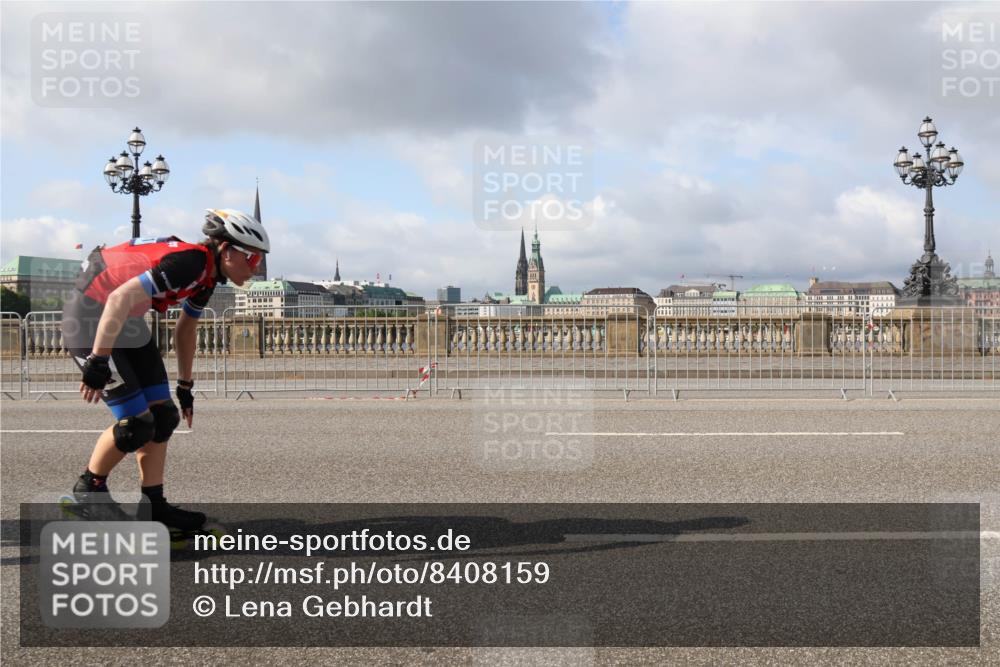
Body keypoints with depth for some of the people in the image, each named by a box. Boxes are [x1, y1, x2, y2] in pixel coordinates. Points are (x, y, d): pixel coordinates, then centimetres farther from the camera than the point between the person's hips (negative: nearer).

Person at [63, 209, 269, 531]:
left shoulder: (207, 274, 4)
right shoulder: (189, 261, -26)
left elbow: (185, 329, 18)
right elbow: (120, 299, -34)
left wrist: (185, 386, 23)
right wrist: (97, 361, -35)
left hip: (126, 322, 10)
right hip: (91, 319, -10)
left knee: (163, 416, 5)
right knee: (136, 424, -11)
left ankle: (153, 505, 13)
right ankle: (88, 488, 12)